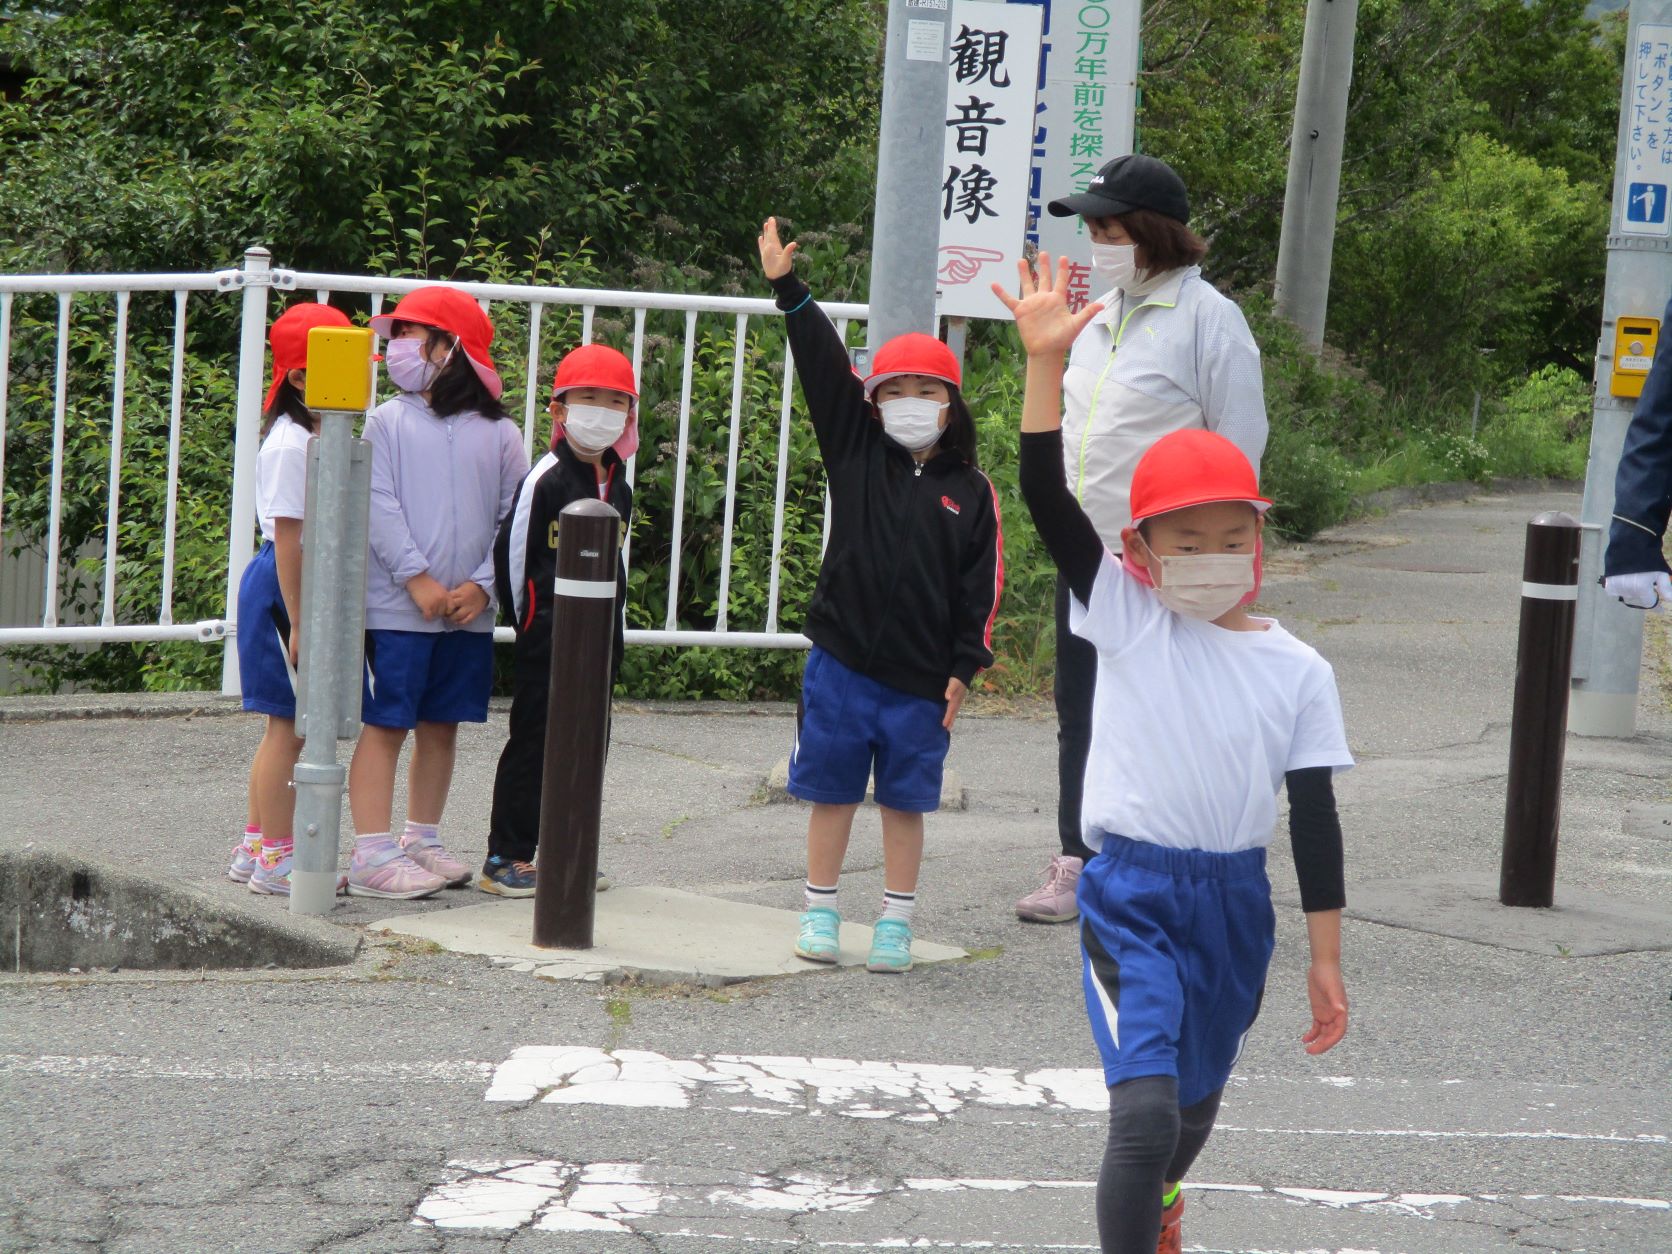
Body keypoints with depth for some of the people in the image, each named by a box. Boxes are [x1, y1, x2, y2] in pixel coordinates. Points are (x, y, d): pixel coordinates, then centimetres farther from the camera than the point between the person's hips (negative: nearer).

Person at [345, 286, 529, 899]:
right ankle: (372, 853, -4)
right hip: (397, 607, -3)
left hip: (470, 611, 3)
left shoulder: (499, 435, 7)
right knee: (386, 724, -4)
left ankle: (422, 841, 23)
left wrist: (482, 584, -9)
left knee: (442, 726, 11)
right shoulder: (385, 423, 2)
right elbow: (380, 508, -6)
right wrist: (418, 579, -15)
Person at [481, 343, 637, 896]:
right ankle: (506, 856, 3)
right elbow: (512, 553, -8)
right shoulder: (546, 481, -11)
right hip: (548, 637, -7)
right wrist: (528, 622, -3)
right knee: (532, 744, -3)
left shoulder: (619, 488, 11)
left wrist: (613, 633, 15)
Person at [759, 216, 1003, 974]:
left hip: (920, 676, -1)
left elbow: (982, 586, 2)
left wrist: (964, 667, -3)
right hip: (842, 660, 1)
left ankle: (895, 923, 15)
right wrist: (790, 292, -9)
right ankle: (821, 912, 18)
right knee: (831, 791, 7)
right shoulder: (856, 455, 4)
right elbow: (824, 371, -2)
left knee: (905, 801, 6)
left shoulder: (970, 491, 2)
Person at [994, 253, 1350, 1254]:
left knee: (1194, 1110, 21)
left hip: (1235, 904, 3)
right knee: (1146, 1105, -22)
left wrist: (1326, 959, 2)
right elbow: (1049, 500, -14)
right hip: (1132, 894, -3)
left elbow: (1314, 815, 2)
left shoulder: (1299, 672, -1)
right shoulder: (1127, 622, -5)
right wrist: (1046, 360, -23)